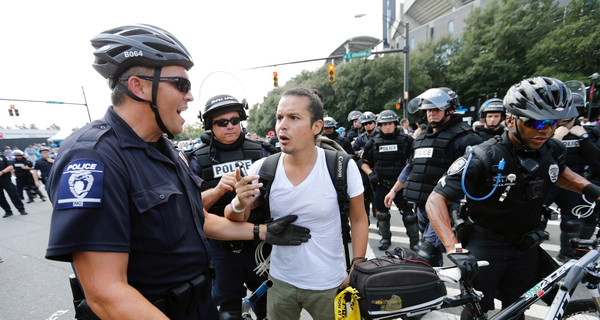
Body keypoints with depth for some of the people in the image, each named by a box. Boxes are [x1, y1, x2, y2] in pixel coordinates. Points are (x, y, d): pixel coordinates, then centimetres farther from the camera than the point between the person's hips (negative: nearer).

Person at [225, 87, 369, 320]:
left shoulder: (343, 167, -17)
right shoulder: (262, 169, -12)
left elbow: (359, 220, -4)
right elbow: (234, 222, -3)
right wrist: (240, 205, -24)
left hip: (329, 285, -1)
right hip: (280, 281, 2)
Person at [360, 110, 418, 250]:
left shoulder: (406, 140, -1)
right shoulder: (373, 142, 4)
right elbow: (364, 162, 9)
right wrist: (370, 173, -6)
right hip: (381, 183, 2)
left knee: (408, 212, 0)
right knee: (382, 212, 12)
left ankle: (415, 241, 15)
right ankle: (385, 238, 31)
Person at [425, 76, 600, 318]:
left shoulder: (553, 150, -6)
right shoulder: (482, 158, -26)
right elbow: (436, 200, -29)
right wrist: (453, 250, -39)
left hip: (527, 247, 6)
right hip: (484, 248, -5)